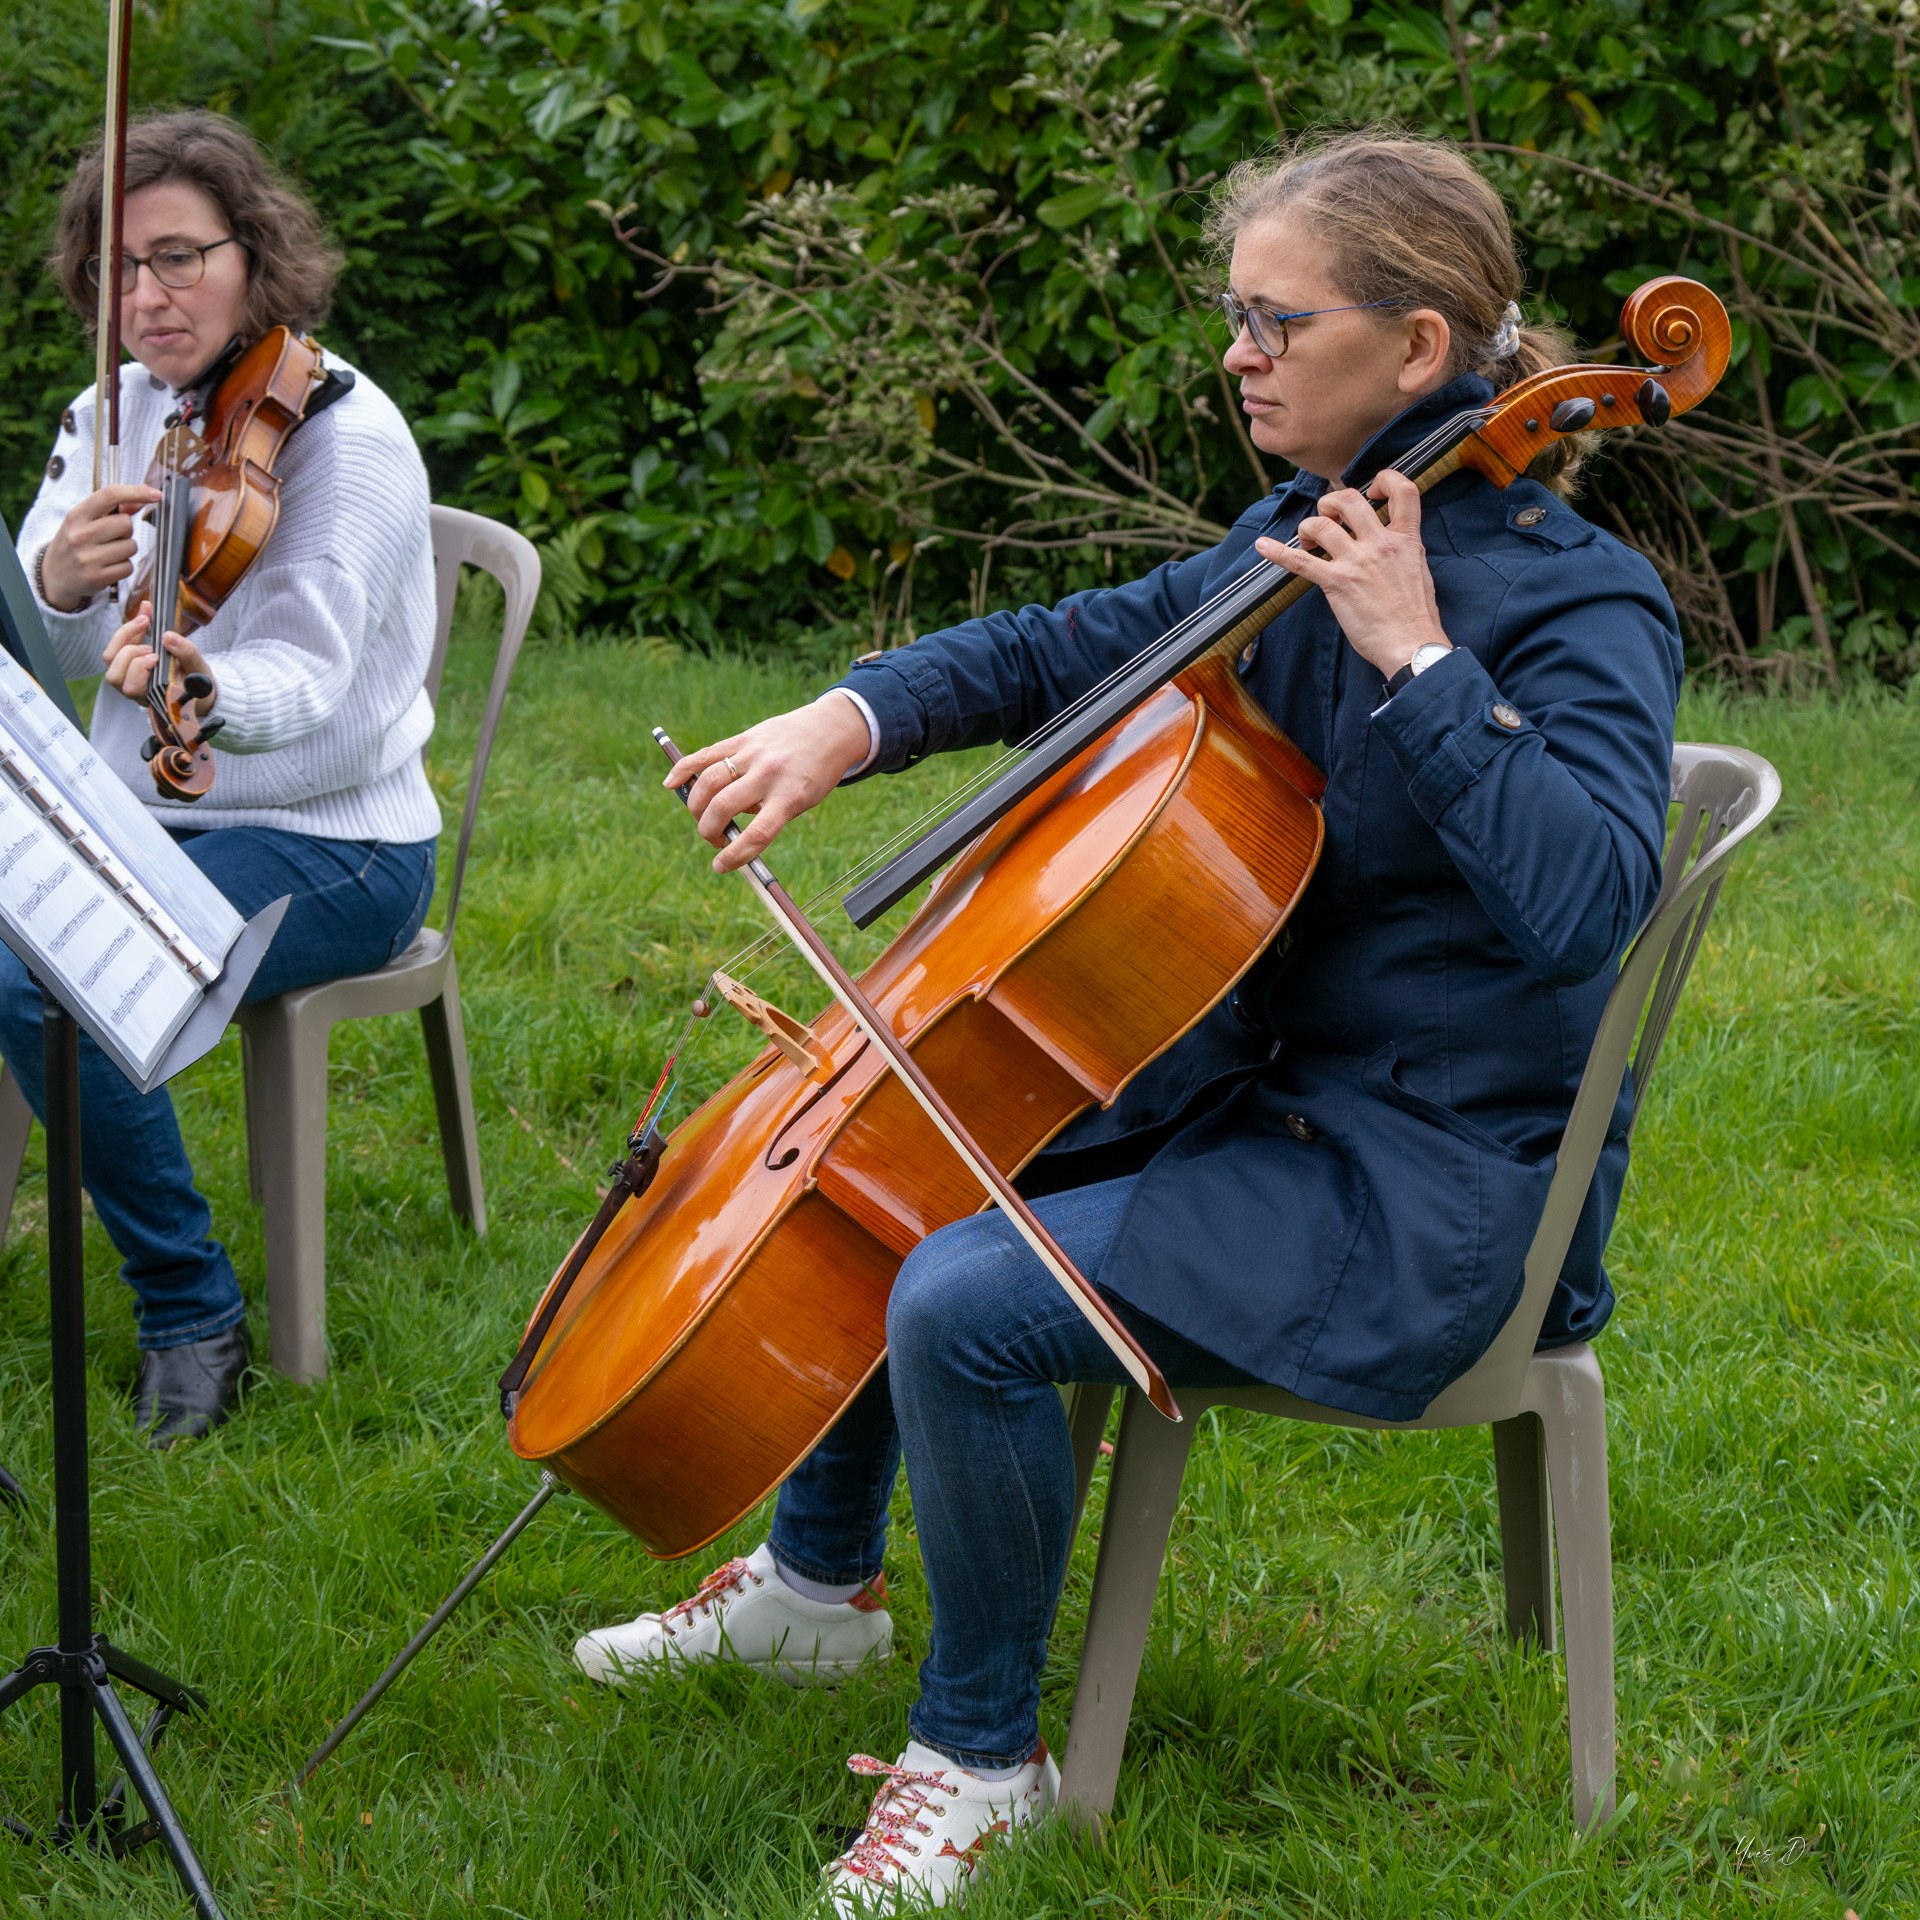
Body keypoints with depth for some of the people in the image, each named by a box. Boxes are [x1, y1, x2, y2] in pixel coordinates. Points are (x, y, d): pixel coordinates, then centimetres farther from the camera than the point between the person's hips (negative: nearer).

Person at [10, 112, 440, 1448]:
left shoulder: (345, 434, -14)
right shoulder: (116, 413, 6)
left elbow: (302, 675, -26)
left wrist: (202, 687, -50)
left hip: (330, 848, -7)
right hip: (140, 818, 7)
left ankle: (193, 1314, -11)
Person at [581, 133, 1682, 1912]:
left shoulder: (1577, 603, -18)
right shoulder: (1299, 542, 6)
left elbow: (1584, 897, -34)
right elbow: (1066, 648, 11)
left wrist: (1420, 659, -31)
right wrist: (851, 717, -7)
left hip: (1430, 1195, -9)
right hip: (1256, 1089, 9)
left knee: (967, 1302, -26)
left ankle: (983, 1751, -4)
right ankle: (819, 1577, 36)